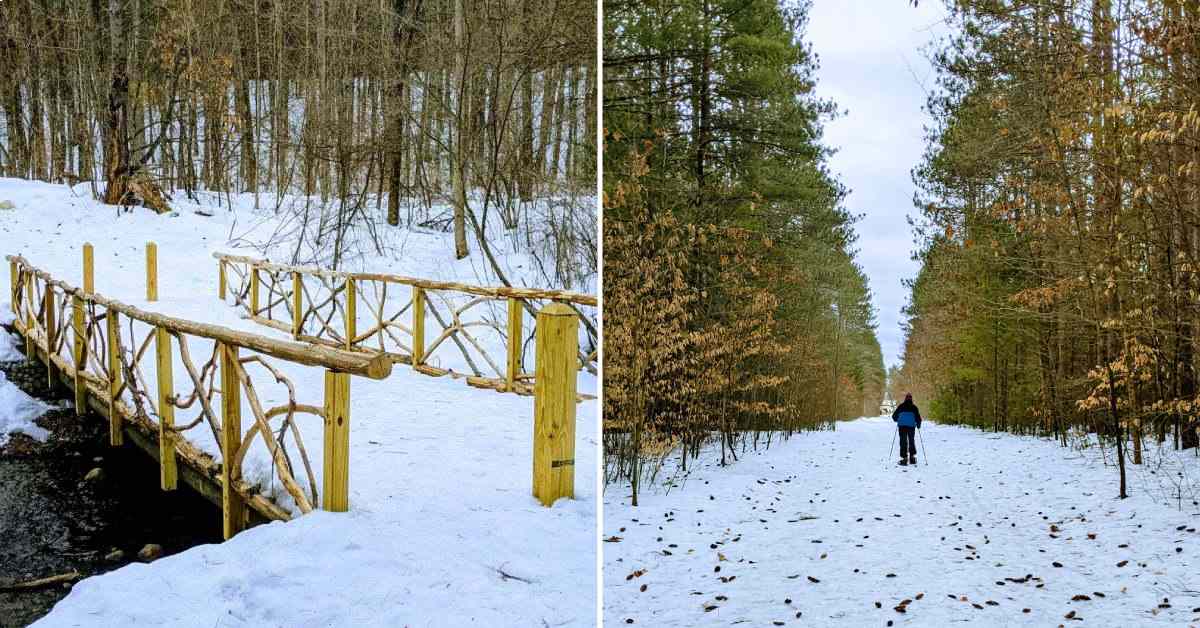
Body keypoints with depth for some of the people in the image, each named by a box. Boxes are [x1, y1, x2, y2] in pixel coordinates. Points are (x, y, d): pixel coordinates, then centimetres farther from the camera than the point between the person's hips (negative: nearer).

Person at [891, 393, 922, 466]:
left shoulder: (901, 406, 5)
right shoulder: (914, 407, 4)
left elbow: (894, 416, 9)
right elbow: (918, 417, 3)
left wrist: (897, 420, 31)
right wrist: (918, 425, 20)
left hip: (902, 426, -1)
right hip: (911, 426, 1)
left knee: (903, 442, 1)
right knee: (911, 442, 14)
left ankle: (904, 458, -6)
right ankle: (912, 457, 12)